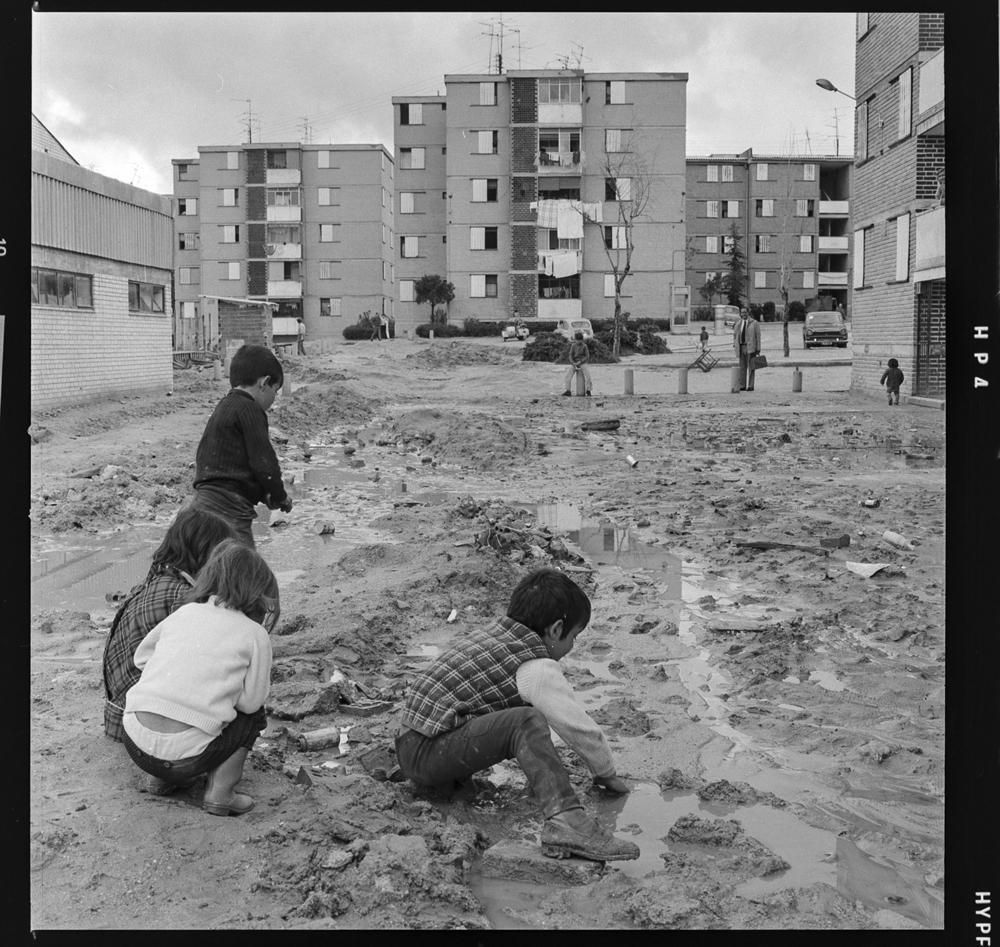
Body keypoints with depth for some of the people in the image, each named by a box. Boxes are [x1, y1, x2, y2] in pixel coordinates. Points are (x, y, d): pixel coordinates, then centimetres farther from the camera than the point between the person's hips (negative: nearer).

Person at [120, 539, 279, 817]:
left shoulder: (183, 612, 13)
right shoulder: (254, 634, 0)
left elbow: (141, 657, 23)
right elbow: (251, 701, 3)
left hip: (135, 743, 5)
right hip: (183, 757, -5)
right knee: (253, 714, 20)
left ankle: (163, 778, 20)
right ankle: (220, 792, 8)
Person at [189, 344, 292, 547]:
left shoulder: (223, 408, 21)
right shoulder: (249, 409, -8)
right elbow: (263, 462, -13)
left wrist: (266, 496, 19)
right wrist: (281, 497, 3)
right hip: (228, 513, -10)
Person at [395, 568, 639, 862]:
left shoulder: (491, 632, 16)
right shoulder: (538, 669, -10)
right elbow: (581, 729, -7)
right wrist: (607, 774, 11)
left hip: (406, 743, 9)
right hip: (427, 754, -9)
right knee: (526, 722, -24)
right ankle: (565, 821, -39)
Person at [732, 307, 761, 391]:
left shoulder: (754, 323, 0)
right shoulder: (738, 323, 13)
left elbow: (758, 336, -2)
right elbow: (735, 334, 20)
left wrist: (758, 349, -7)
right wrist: (735, 344, 4)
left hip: (750, 348, -4)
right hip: (741, 347, 4)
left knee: (751, 367, -4)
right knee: (742, 367, 5)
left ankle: (750, 386, -2)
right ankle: (742, 386, 8)